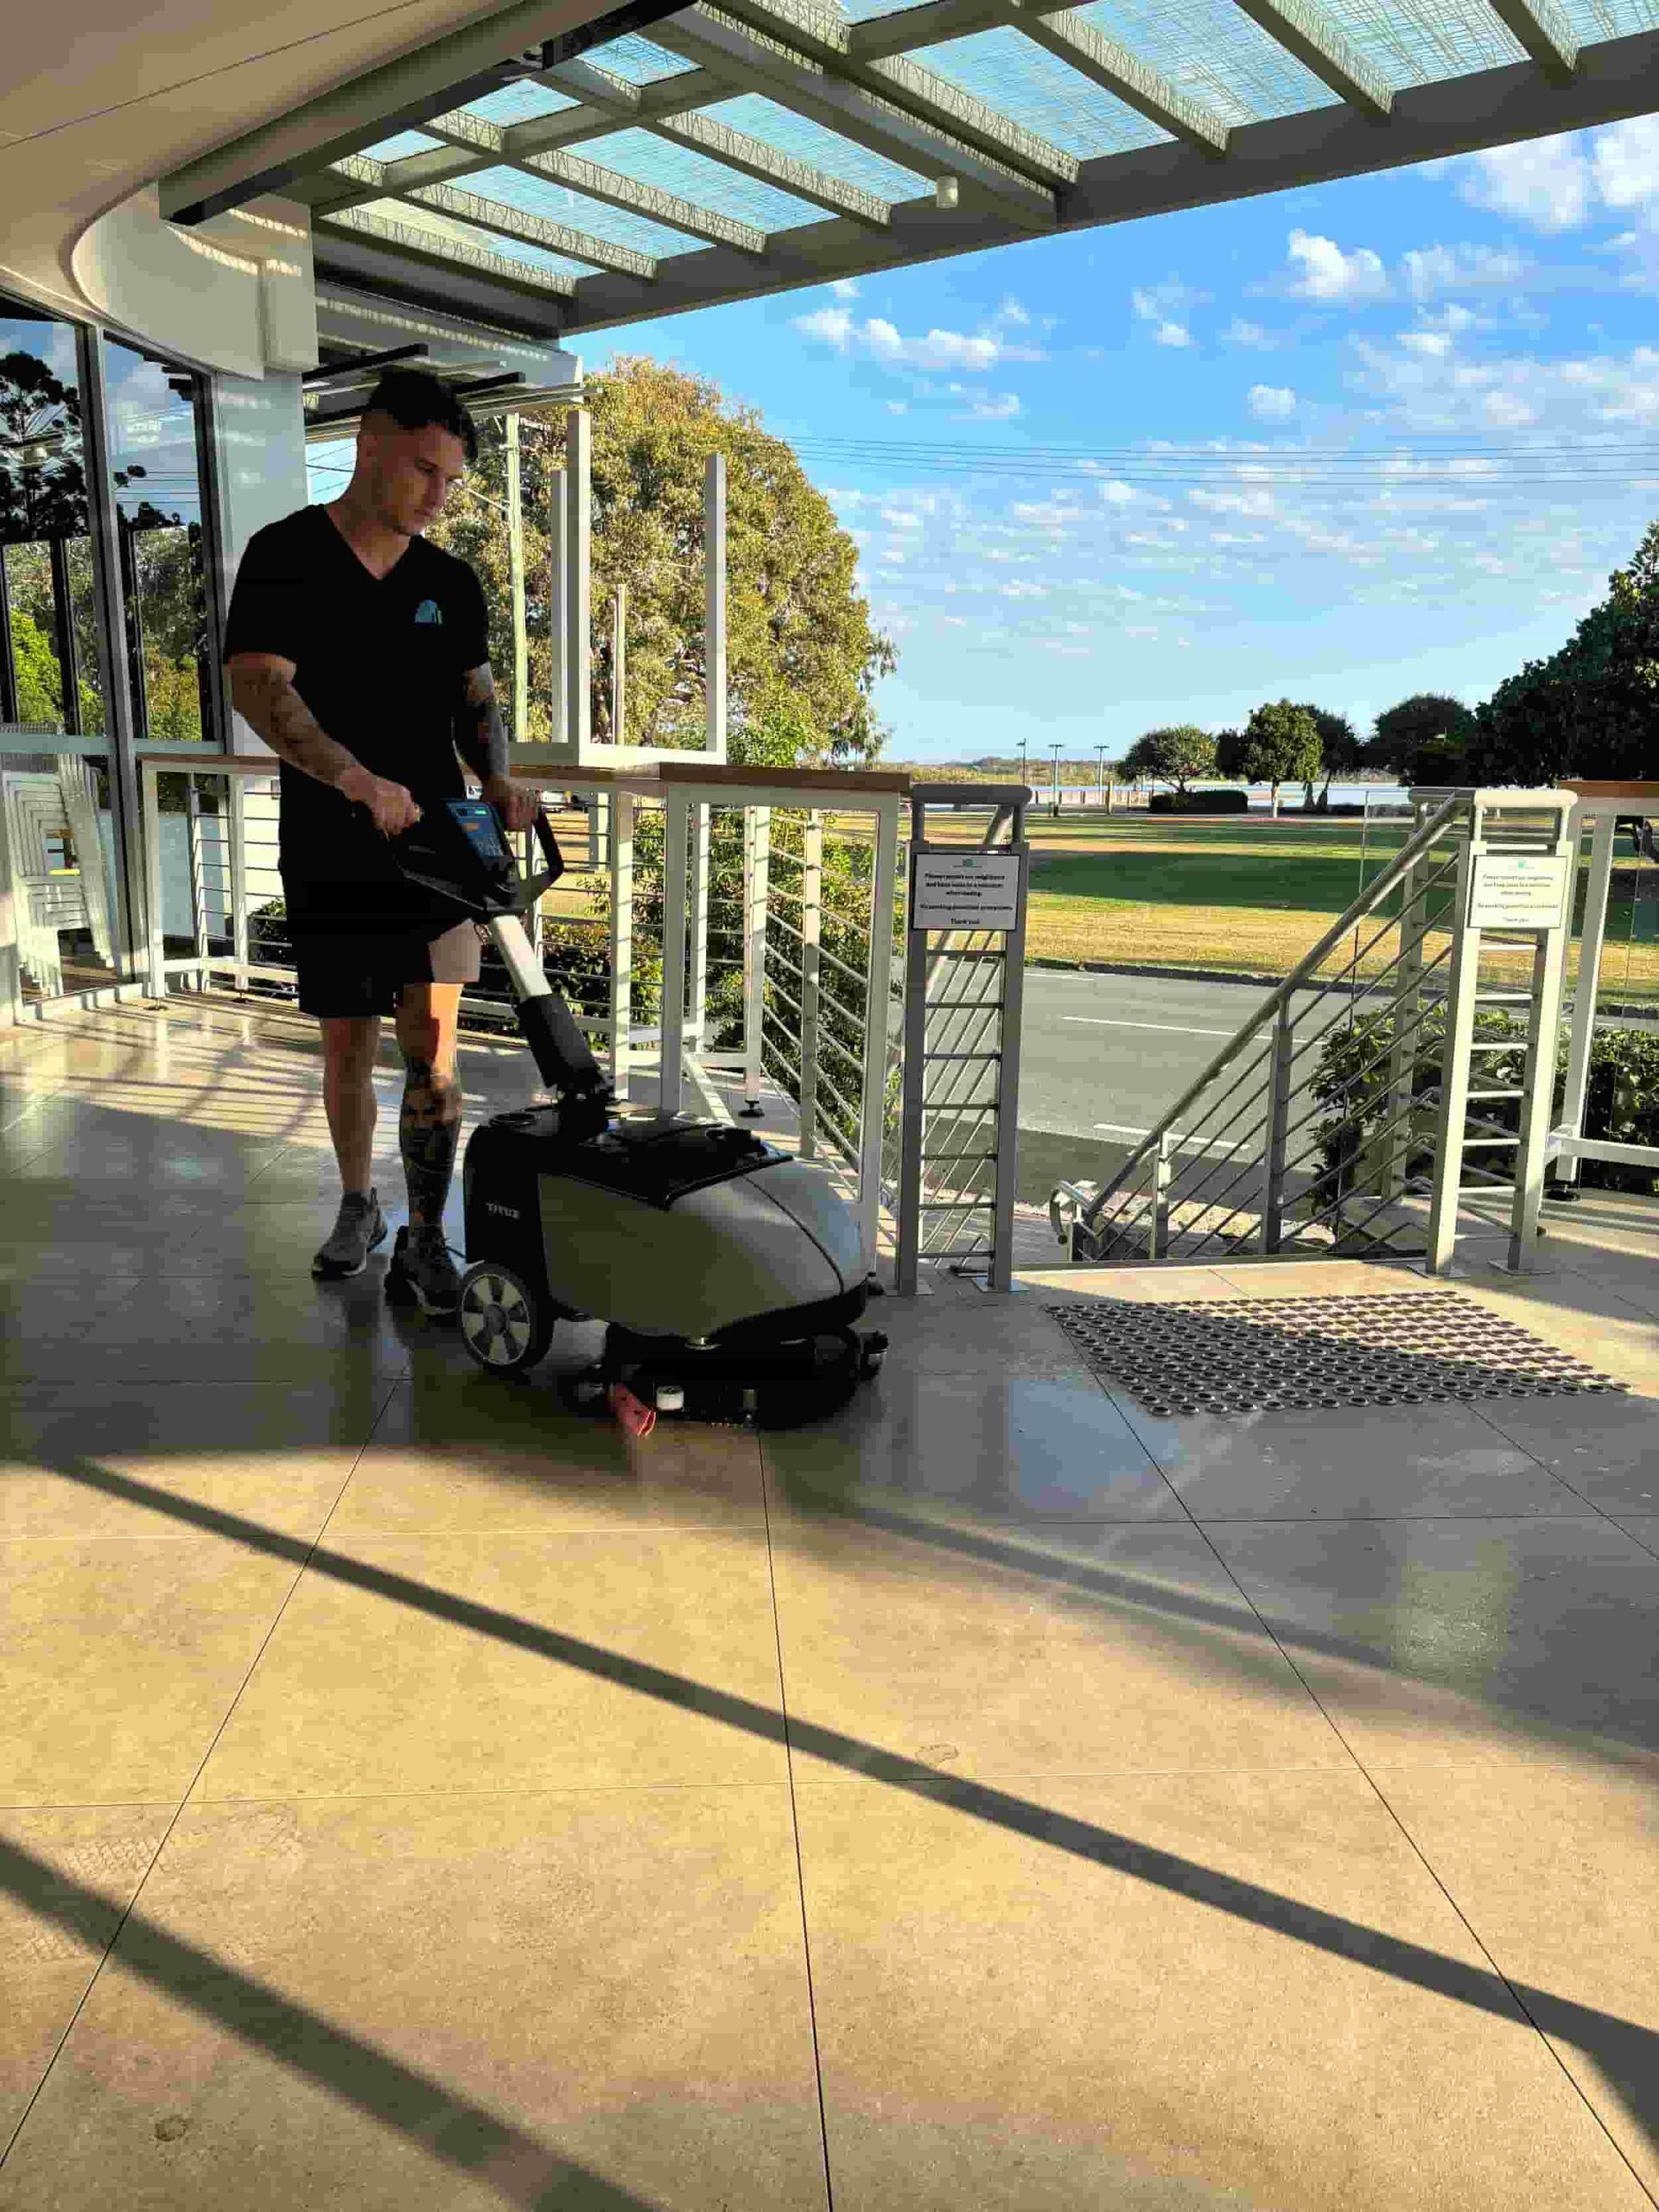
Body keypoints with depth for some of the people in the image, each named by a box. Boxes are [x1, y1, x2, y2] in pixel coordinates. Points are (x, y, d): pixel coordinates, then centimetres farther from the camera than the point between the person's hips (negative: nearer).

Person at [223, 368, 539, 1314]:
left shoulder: (451, 583, 7)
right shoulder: (287, 555, -4)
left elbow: (477, 699, 11)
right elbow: (259, 687, -15)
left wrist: (499, 779, -11)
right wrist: (358, 780, -30)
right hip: (329, 853, -1)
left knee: (433, 1043, -5)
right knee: (348, 1042, 10)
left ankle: (426, 1241, 2)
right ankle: (359, 1207, 30)